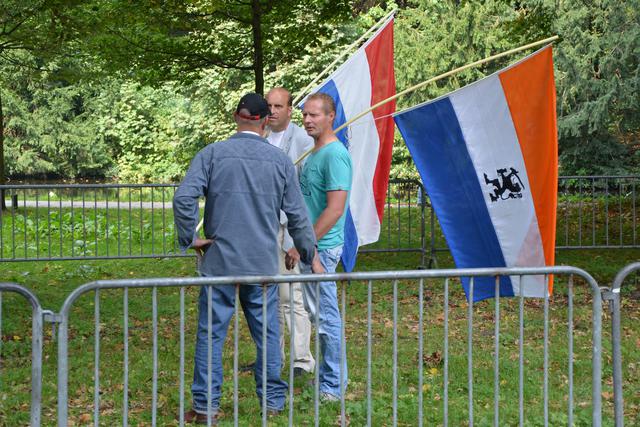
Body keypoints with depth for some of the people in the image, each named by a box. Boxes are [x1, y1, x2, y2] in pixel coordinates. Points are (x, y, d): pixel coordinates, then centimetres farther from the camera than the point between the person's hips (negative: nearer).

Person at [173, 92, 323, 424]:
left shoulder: (212, 154, -3)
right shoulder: (280, 160, 2)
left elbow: (183, 198, -15)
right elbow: (297, 215, 4)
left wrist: (190, 238, -3)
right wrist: (310, 255, 15)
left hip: (219, 261, -1)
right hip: (263, 265, 1)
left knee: (211, 333, 5)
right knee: (267, 334, 11)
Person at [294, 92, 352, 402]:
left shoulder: (334, 154, -17)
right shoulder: (315, 153, 14)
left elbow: (335, 208, -23)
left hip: (321, 247, -10)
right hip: (311, 245, 10)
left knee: (326, 316, -3)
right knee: (317, 312, 17)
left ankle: (333, 386, 6)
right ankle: (327, 375, 28)